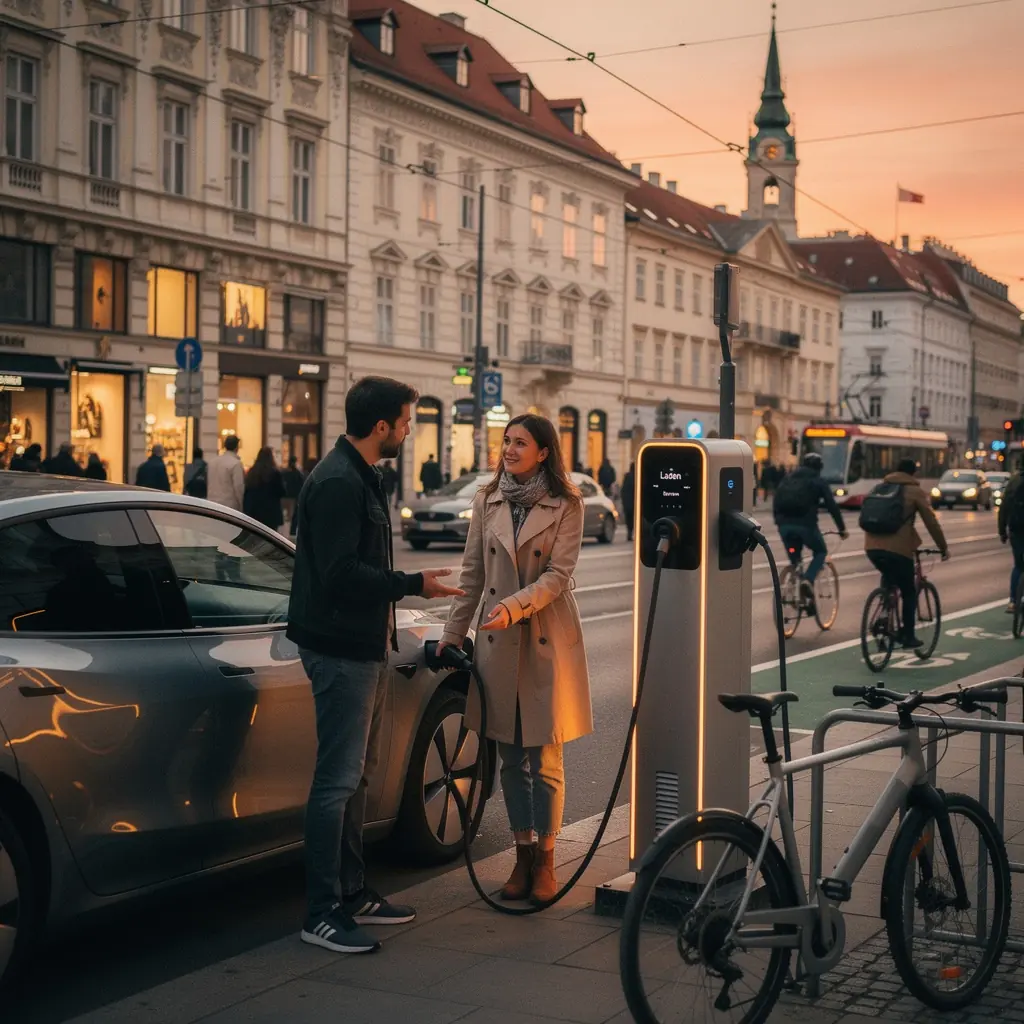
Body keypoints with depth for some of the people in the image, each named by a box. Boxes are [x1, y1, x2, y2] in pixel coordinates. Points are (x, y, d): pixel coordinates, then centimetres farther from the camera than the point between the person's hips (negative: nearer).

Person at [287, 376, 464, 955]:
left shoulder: (362, 478, 15)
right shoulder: (337, 483, -18)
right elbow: (341, 573, -25)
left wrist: (388, 623, 21)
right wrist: (413, 585, -19)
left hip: (366, 647, 11)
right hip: (341, 650, -11)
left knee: (357, 777, 16)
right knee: (338, 780, -7)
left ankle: (353, 894, 26)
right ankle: (323, 913, -1)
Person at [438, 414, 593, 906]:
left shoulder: (565, 504, -4)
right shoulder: (487, 500, 8)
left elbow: (558, 574, -11)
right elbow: (473, 571, 11)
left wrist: (514, 607, -24)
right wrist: (453, 632, 9)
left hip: (548, 640, -4)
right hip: (498, 641, 4)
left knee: (545, 760, 1)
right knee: (511, 759, 10)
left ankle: (544, 859, 13)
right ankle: (522, 855, 20)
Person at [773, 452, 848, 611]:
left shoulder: (788, 479, 23)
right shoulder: (819, 482, 11)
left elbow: (776, 503, 19)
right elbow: (832, 506, 8)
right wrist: (842, 529, 14)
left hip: (784, 524, 4)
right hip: (805, 524, -4)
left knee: (794, 559, 21)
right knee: (820, 552, 18)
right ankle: (808, 581, -7)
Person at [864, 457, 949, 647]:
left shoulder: (880, 488, 19)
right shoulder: (915, 491, 4)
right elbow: (931, 522, 5)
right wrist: (944, 548, 15)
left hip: (872, 547, 5)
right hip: (897, 548, -5)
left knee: (888, 581, 32)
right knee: (909, 593, 12)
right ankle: (908, 637, 12)